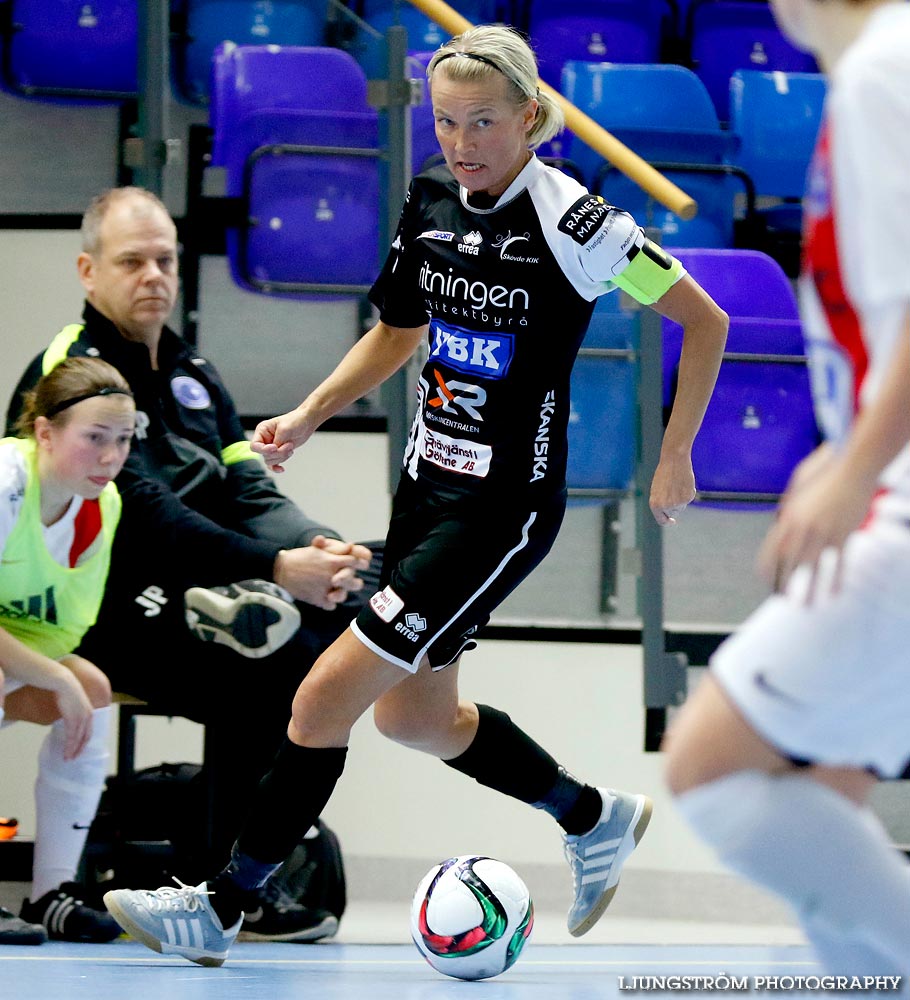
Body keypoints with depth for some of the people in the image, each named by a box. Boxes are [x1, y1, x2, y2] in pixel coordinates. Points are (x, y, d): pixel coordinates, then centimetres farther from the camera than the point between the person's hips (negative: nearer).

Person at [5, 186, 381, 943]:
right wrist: (276, 568, -26)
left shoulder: (192, 375, 19)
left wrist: (316, 553, -14)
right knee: (274, 651, -31)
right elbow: (145, 518, -19)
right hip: (107, 610, -8)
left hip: (203, 589, 8)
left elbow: (250, 494, 10)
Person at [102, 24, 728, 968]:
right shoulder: (430, 201, 2)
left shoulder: (572, 222, -18)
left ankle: (221, 907, 1)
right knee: (414, 715, 19)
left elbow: (704, 321, -9)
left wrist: (675, 457, -7)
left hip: (504, 509, -8)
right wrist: (308, 416, 8)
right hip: (427, 485, 8)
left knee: (327, 695, -10)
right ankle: (596, 818, 40)